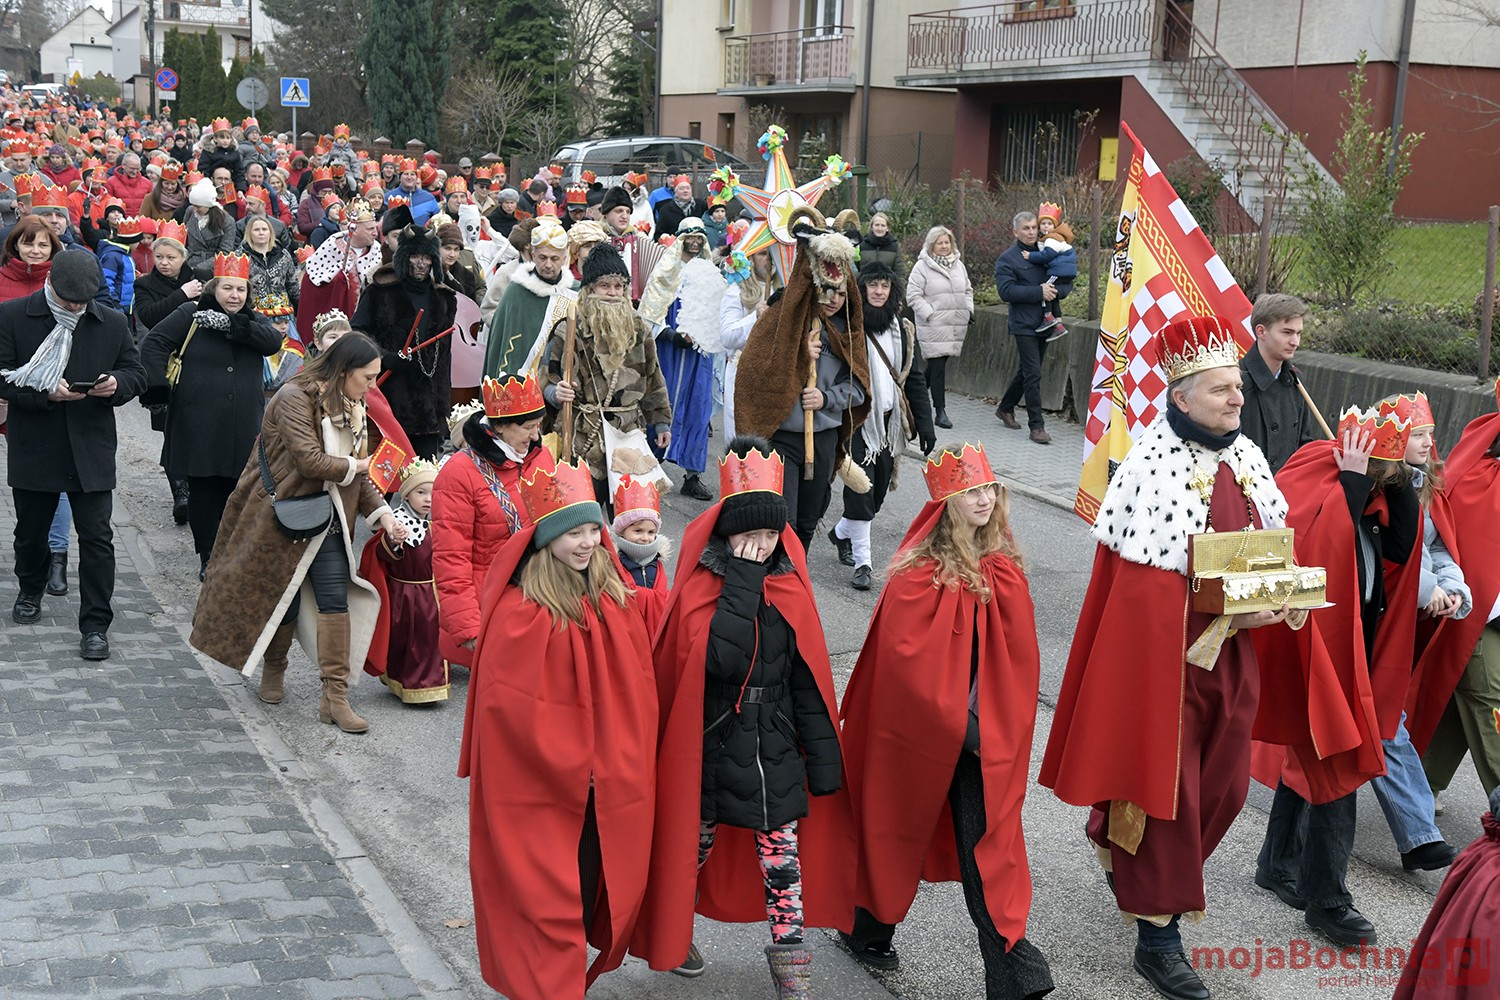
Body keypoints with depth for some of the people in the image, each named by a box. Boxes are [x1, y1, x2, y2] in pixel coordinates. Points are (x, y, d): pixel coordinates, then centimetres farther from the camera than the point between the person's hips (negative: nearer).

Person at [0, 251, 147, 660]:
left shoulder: (112, 323, 2)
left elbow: (137, 375, 9)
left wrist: (117, 384, -14)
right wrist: (45, 393, -22)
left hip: (91, 450, 0)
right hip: (33, 449, 0)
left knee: (97, 538, -4)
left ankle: (95, 625, 1)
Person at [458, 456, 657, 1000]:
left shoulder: (612, 598, 2)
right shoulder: (521, 614, -19)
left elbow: (635, 684, 8)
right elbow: (518, 710, -19)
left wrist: (622, 761, 3)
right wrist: (574, 767, -13)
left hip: (605, 787, 7)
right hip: (541, 792, -7)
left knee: (599, 889, 16)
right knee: (548, 903, 1)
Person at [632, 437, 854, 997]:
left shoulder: (789, 583, 0)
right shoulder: (700, 585, -12)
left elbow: (807, 676, 3)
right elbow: (721, 661, -28)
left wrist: (822, 758, 2)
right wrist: (742, 581, -26)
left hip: (774, 745, 2)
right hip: (711, 742, -2)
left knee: (783, 855, 1)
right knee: (694, 845, 14)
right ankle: (671, 936, 39)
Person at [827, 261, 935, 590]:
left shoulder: (902, 329, 10)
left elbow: (914, 378, 12)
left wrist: (925, 424, 8)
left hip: (889, 419, 6)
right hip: (857, 419, -5)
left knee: (879, 486, 11)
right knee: (860, 486, -9)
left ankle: (842, 532, 37)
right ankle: (862, 562, -5)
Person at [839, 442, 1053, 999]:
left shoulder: (1004, 566, 1)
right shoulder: (918, 574, -14)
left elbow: (1018, 653, 8)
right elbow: (908, 660, -17)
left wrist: (1005, 725, 4)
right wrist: (959, 725, -17)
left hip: (984, 734, 4)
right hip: (918, 726, -4)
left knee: (987, 842, 6)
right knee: (896, 829, 11)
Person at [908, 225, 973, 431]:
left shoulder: (958, 265, 14)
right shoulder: (922, 266, -6)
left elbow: (967, 290, 23)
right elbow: (914, 295, -8)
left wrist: (969, 310, 8)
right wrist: (929, 314, -15)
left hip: (956, 326, 6)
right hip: (933, 327, -6)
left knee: (937, 365, 12)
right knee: (938, 367, -6)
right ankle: (940, 411, -2)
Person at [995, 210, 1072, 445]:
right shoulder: (1007, 259, -4)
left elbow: (1067, 283, 12)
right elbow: (1006, 290, -16)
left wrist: (1056, 291, -11)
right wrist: (1039, 292, -20)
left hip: (1045, 323, 6)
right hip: (1024, 324, -6)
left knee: (1028, 371, 16)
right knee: (1032, 374, -9)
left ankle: (1005, 408, 34)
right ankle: (1037, 426, -5)